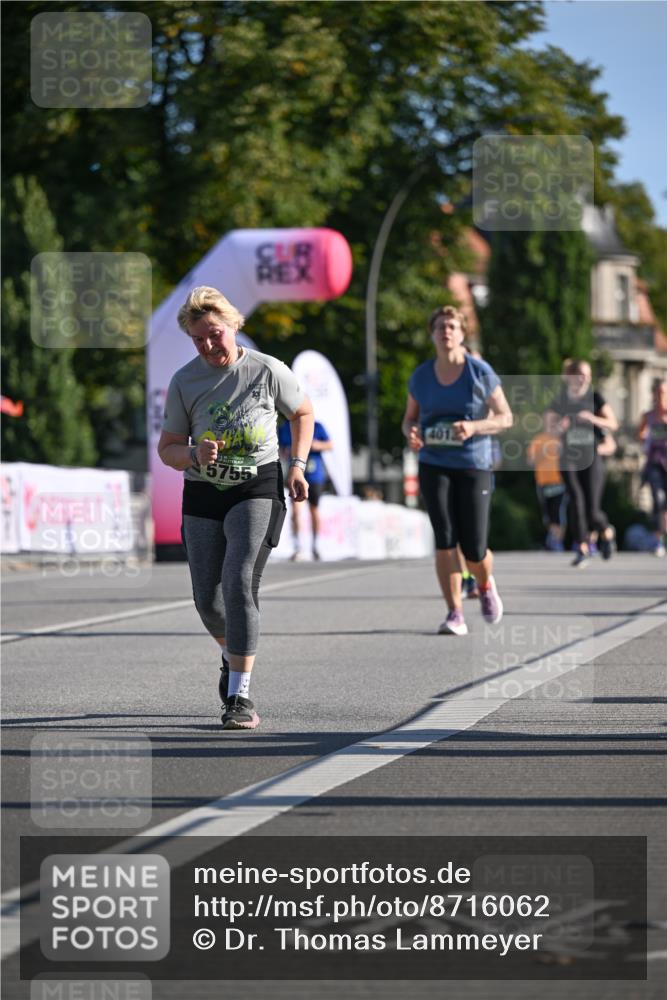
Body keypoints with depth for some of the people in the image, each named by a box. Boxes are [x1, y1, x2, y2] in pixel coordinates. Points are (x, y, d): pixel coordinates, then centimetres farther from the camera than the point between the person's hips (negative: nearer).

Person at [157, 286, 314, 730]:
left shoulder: (268, 371, -7)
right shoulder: (184, 382, -2)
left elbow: (303, 413, 11)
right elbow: (167, 449, 4)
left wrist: (297, 466, 0)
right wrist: (195, 455, -18)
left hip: (258, 489, -3)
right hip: (203, 494, 3)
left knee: (239, 582, -20)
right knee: (207, 597, 5)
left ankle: (240, 696, -19)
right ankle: (233, 655, 40)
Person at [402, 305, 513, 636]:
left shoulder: (480, 372, -5)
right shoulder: (421, 376, 4)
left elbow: (505, 417, -1)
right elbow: (409, 419, 15)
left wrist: (474, 427, -20)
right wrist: (411, 433, -9)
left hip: (474, 465, -2)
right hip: (433, 466, 2)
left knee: (474, 550, -4)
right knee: (444, 538, -13)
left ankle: (485, 585, 32)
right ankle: (455, 615, -7)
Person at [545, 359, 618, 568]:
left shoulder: (595, 398, 1)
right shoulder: (560, 401, 4)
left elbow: (613, 424, 0)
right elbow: (549, 428, 11)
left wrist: (593, 419, -18)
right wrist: (560, 427, -12)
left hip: (592, 459, -1)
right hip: (568, 460, 1)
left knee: (592, 510, -6)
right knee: (576, 500, -17)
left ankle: (606, 532, 27)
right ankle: (582, 549, -10)